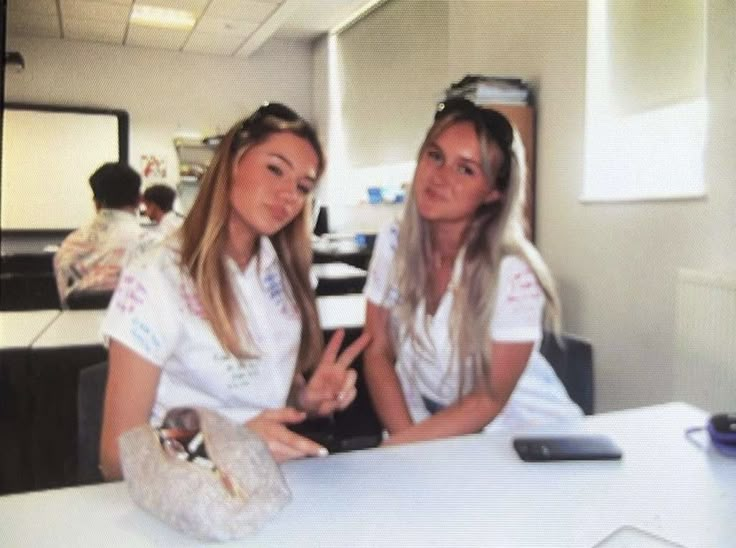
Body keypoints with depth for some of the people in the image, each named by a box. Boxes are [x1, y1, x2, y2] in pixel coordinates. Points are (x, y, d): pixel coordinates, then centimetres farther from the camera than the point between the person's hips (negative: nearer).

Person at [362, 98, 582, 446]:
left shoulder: (513, 273, -21)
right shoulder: (393, 244, -8)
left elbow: (489, 400, -14)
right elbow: (378, 353, -4)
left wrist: (399, 445, -20)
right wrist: (405, 438, -15)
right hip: (427, 419, 3)